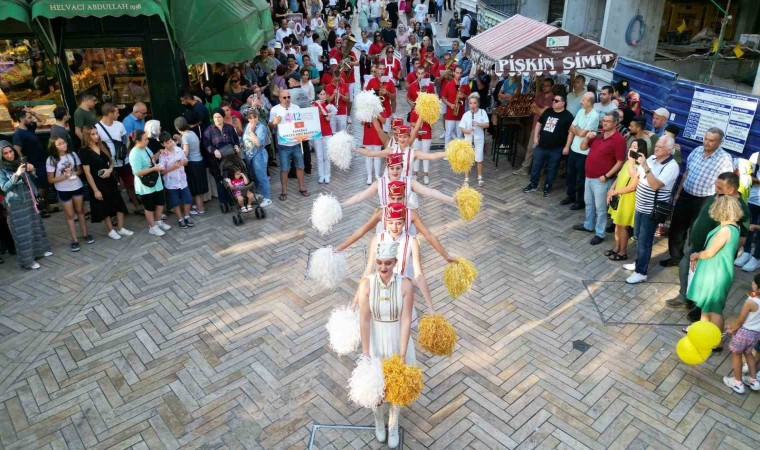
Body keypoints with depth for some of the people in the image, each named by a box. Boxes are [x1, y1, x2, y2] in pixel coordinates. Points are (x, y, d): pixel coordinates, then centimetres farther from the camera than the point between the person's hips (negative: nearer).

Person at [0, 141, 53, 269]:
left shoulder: (20, 161, 3)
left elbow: (33, 179, 12)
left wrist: (32, 170, -9)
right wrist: (16, 175, -26)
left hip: (30, 200, 5)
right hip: (15, 204, -5)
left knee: (35, 226, 17)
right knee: (22, 232, 0)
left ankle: (39, 249, 35)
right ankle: (27, 260, 7)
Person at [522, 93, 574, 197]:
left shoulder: (567, 116, -9)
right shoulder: (548, 111, 7)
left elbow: (571, 132, -11)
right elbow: (539, 123, 17)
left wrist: (567, 147, -16)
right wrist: (535, 137, 10)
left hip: (556, 149, -5)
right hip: (541, 146, 5)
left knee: (551, 169, 8)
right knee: (536, 166, 11)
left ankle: (547, 188, 21)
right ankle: (533, 185, 26)